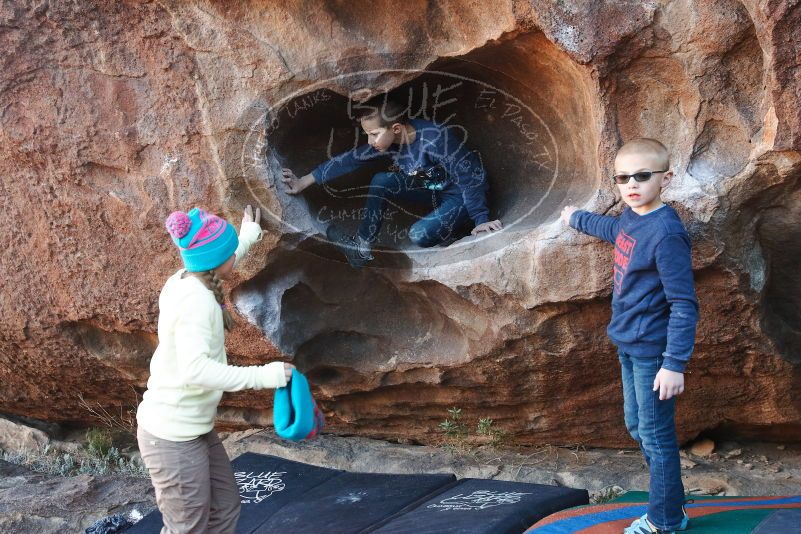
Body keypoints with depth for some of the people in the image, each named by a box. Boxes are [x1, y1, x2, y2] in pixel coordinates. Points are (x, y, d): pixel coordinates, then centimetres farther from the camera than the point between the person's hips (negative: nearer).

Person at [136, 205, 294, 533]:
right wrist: (262, 376, -34)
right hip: (174, 438, -10)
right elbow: (194, 369, -35)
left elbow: (217, 264, 29)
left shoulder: (183, 282, 4)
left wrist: (248, 236, 42)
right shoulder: (196, 300, -25)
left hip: (193, 429, 10)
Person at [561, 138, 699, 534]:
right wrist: (577, 219, 45)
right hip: (629, 344, 9)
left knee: (655, 436, 1)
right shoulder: (631, 217, 2)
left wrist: (675, 364, -26)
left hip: (651, 351, -9)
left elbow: (684, 304, -23)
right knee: (637, 427, 19)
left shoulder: (666, 233, -24)